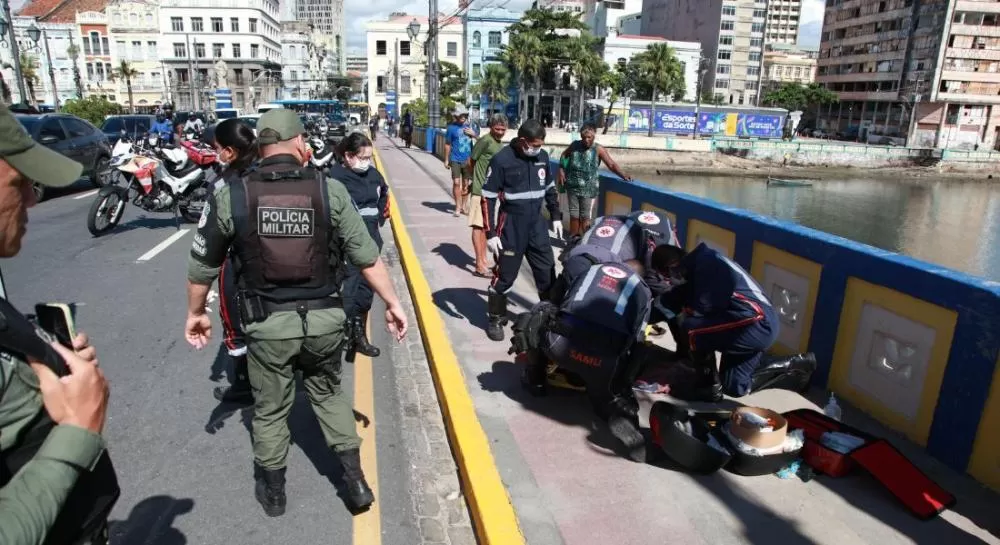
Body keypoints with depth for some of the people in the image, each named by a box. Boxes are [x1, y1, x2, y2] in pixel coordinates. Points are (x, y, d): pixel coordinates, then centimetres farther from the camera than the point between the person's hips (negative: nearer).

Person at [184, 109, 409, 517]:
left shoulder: (230, 197, -6)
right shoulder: (330, 190, -8)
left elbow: (202, 264, 4)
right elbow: (366, 256, -8)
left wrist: (195, 313, 19)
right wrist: (392, 303, 2)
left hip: (268, 324, 0)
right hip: (324, 318, 1)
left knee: (270, 409, 19)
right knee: (328, 394, 24)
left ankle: (272, 492, 39)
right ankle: (355, 481, 27)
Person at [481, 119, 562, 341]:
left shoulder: (542, 156, 3)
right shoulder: (502, 159, -14)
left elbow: (550, 188, 18)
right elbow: (488, 198, -13)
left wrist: (556, 216, 18)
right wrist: (491, 233, -15)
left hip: (537, 224, 5)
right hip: (511, 226, -5)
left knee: (547, 271, 10)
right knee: (504, 274, 2)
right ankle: (496, 319, 17)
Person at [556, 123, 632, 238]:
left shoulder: (598, 149, -11)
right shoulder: (575, 145, -2)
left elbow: (611, 164, -15)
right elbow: (564, 156, 16)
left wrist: (623, 175, -28)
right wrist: (561, 171, 5)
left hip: (589, 189, -3)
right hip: (572, 187, 3)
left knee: (585, 218, 2)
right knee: (574, 215, 15)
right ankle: (573, 238, 29)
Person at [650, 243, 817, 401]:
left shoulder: (706, 264, -18)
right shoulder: (696, 265, 12)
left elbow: (702, 308, -19)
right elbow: (677, 298, 16)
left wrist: (685, 311, -3)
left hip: (758, 323, -11)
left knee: (690, 330, -22)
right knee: (733, 387, 16)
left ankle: (709, 386, -2)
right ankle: (795, 366, 24)